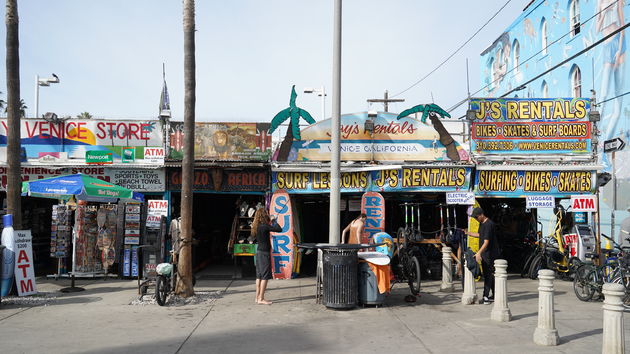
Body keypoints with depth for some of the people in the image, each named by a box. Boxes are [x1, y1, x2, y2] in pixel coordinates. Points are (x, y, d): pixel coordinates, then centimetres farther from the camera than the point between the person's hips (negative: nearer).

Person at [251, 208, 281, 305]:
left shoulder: (257, 226, 6)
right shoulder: (264, 226, -18)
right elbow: (279, 229, -20)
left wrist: (270, 221, 17)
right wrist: (274, 221, -5)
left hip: (259, 252, 9)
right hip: (264, 253, -9)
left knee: (259, 276, 13)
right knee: (265, 276, -4)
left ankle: (257, 297, 18)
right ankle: (261, 299, -2)